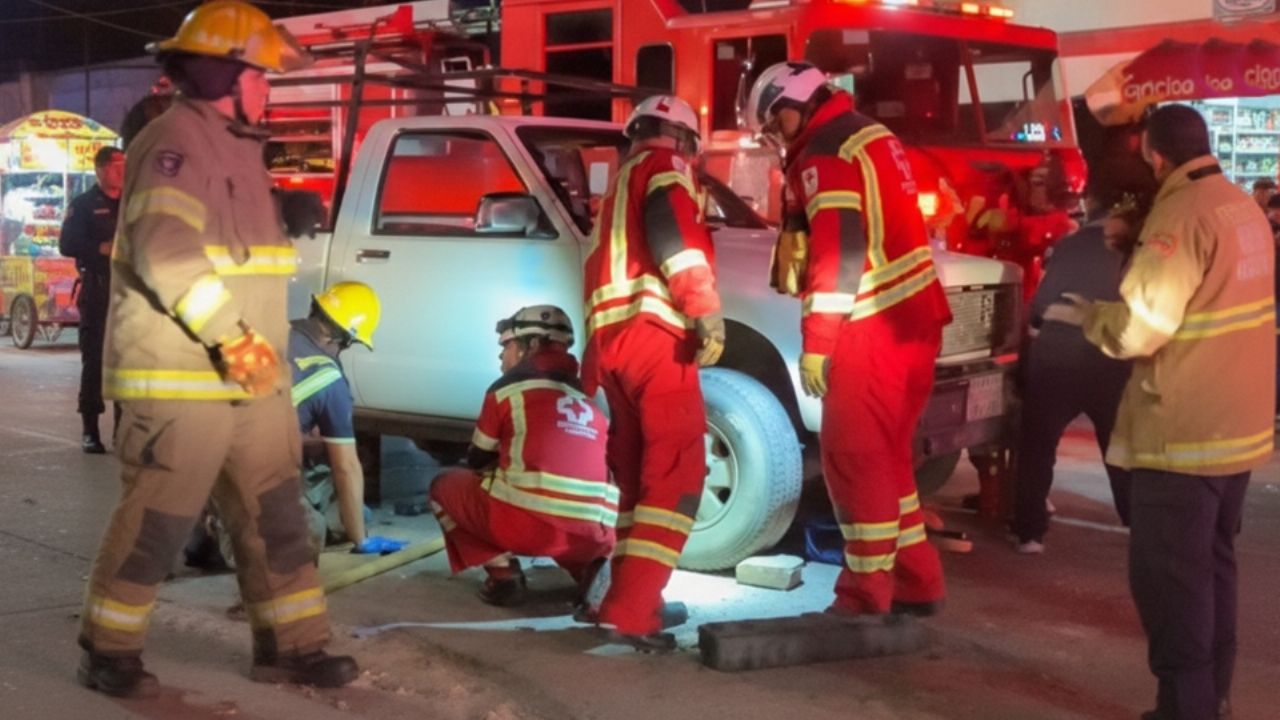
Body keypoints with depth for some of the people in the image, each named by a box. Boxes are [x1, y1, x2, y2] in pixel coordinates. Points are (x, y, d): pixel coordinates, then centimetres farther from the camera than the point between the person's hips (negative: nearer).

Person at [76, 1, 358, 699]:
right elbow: (165, 252, -27)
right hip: (179, 380, -9)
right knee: (156, 522, -1)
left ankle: (290, 645, 20)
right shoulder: (175, 141, -13)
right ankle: (108, 652, 14)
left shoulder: (235, 145, 18)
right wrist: (231, 338, -27)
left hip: (249, 378, 9)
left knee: (274, 514, 11)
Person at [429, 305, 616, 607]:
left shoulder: (510, 386, 10)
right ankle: (592, 571, 9)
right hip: (597, 533, 4)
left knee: (444, 485, 22)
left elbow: (478, 462, 20)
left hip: (530, 522, -4)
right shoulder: (589, 400, 22)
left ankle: (503, 576, 5)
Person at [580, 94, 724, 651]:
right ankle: (631, 610, -19)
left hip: (610, 339, 9)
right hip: (652, 334, -9)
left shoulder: (618, 188, 31)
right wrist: (706, 308, -22)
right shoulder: (663, 166, 5)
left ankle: (631, 597, 22)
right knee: (675, 474, -11)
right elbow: (673, 232, -15)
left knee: (638, 475, 17)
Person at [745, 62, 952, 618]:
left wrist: (816, 342, -21)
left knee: (854, 458, -5)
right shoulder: (867, 134, 18)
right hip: (914, 318, 10)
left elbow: (838, 250, -21)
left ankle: (866, 597, -2)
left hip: (874, 326, -10)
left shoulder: (826, 151, -11)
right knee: (886, 455, 16)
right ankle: (917, 583, 21)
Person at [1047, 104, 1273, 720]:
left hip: (1185, 430, -9)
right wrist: (1136, 250, 16)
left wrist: (1086, 315, -4)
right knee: (1211, 563, 18)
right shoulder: (1243, 208, 9)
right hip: (1239, 423, 9)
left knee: (1167, 574, -1)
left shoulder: (1182, 214, -19)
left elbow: (1140, 328, -22)